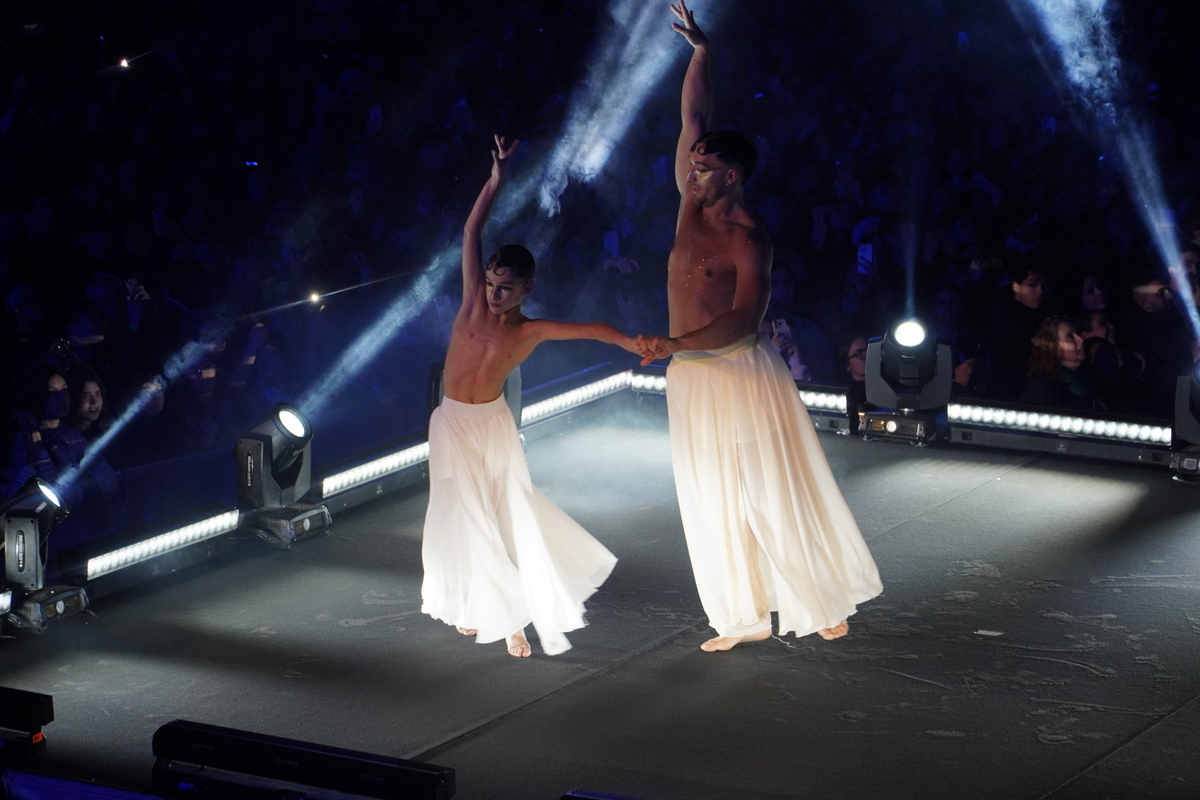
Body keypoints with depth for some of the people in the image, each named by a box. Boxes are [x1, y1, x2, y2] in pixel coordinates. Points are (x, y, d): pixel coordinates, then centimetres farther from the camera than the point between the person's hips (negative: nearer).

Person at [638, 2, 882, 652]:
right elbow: (693, 120, 11)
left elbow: (743, 317, -25)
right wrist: (700, 53, 8)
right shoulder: (692, 207, 6)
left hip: (739, 374, -7)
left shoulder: (748, 240, -14)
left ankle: (826, 602, 6)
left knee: (771, 495, -3)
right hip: (691, 380, 7)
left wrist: (675, 343, -35)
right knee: (713, 504, 7)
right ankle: (746, 619, 12)